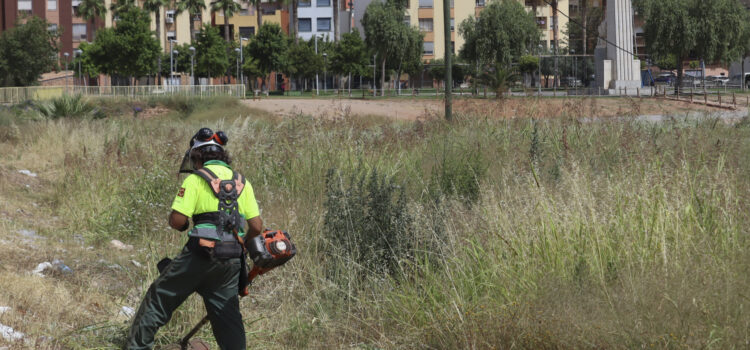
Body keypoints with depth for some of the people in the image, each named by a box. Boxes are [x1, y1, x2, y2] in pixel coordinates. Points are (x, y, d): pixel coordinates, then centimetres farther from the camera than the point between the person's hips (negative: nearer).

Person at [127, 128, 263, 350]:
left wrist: (183, 226, 12)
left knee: (160, 298, 9)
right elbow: (257, 226, 7)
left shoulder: (196, 179, -3)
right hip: (232, 260, 4)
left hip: (201, 255, -4)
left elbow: (177, 220, -10)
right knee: (227, 313, 11)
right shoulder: (242, 182, 12)